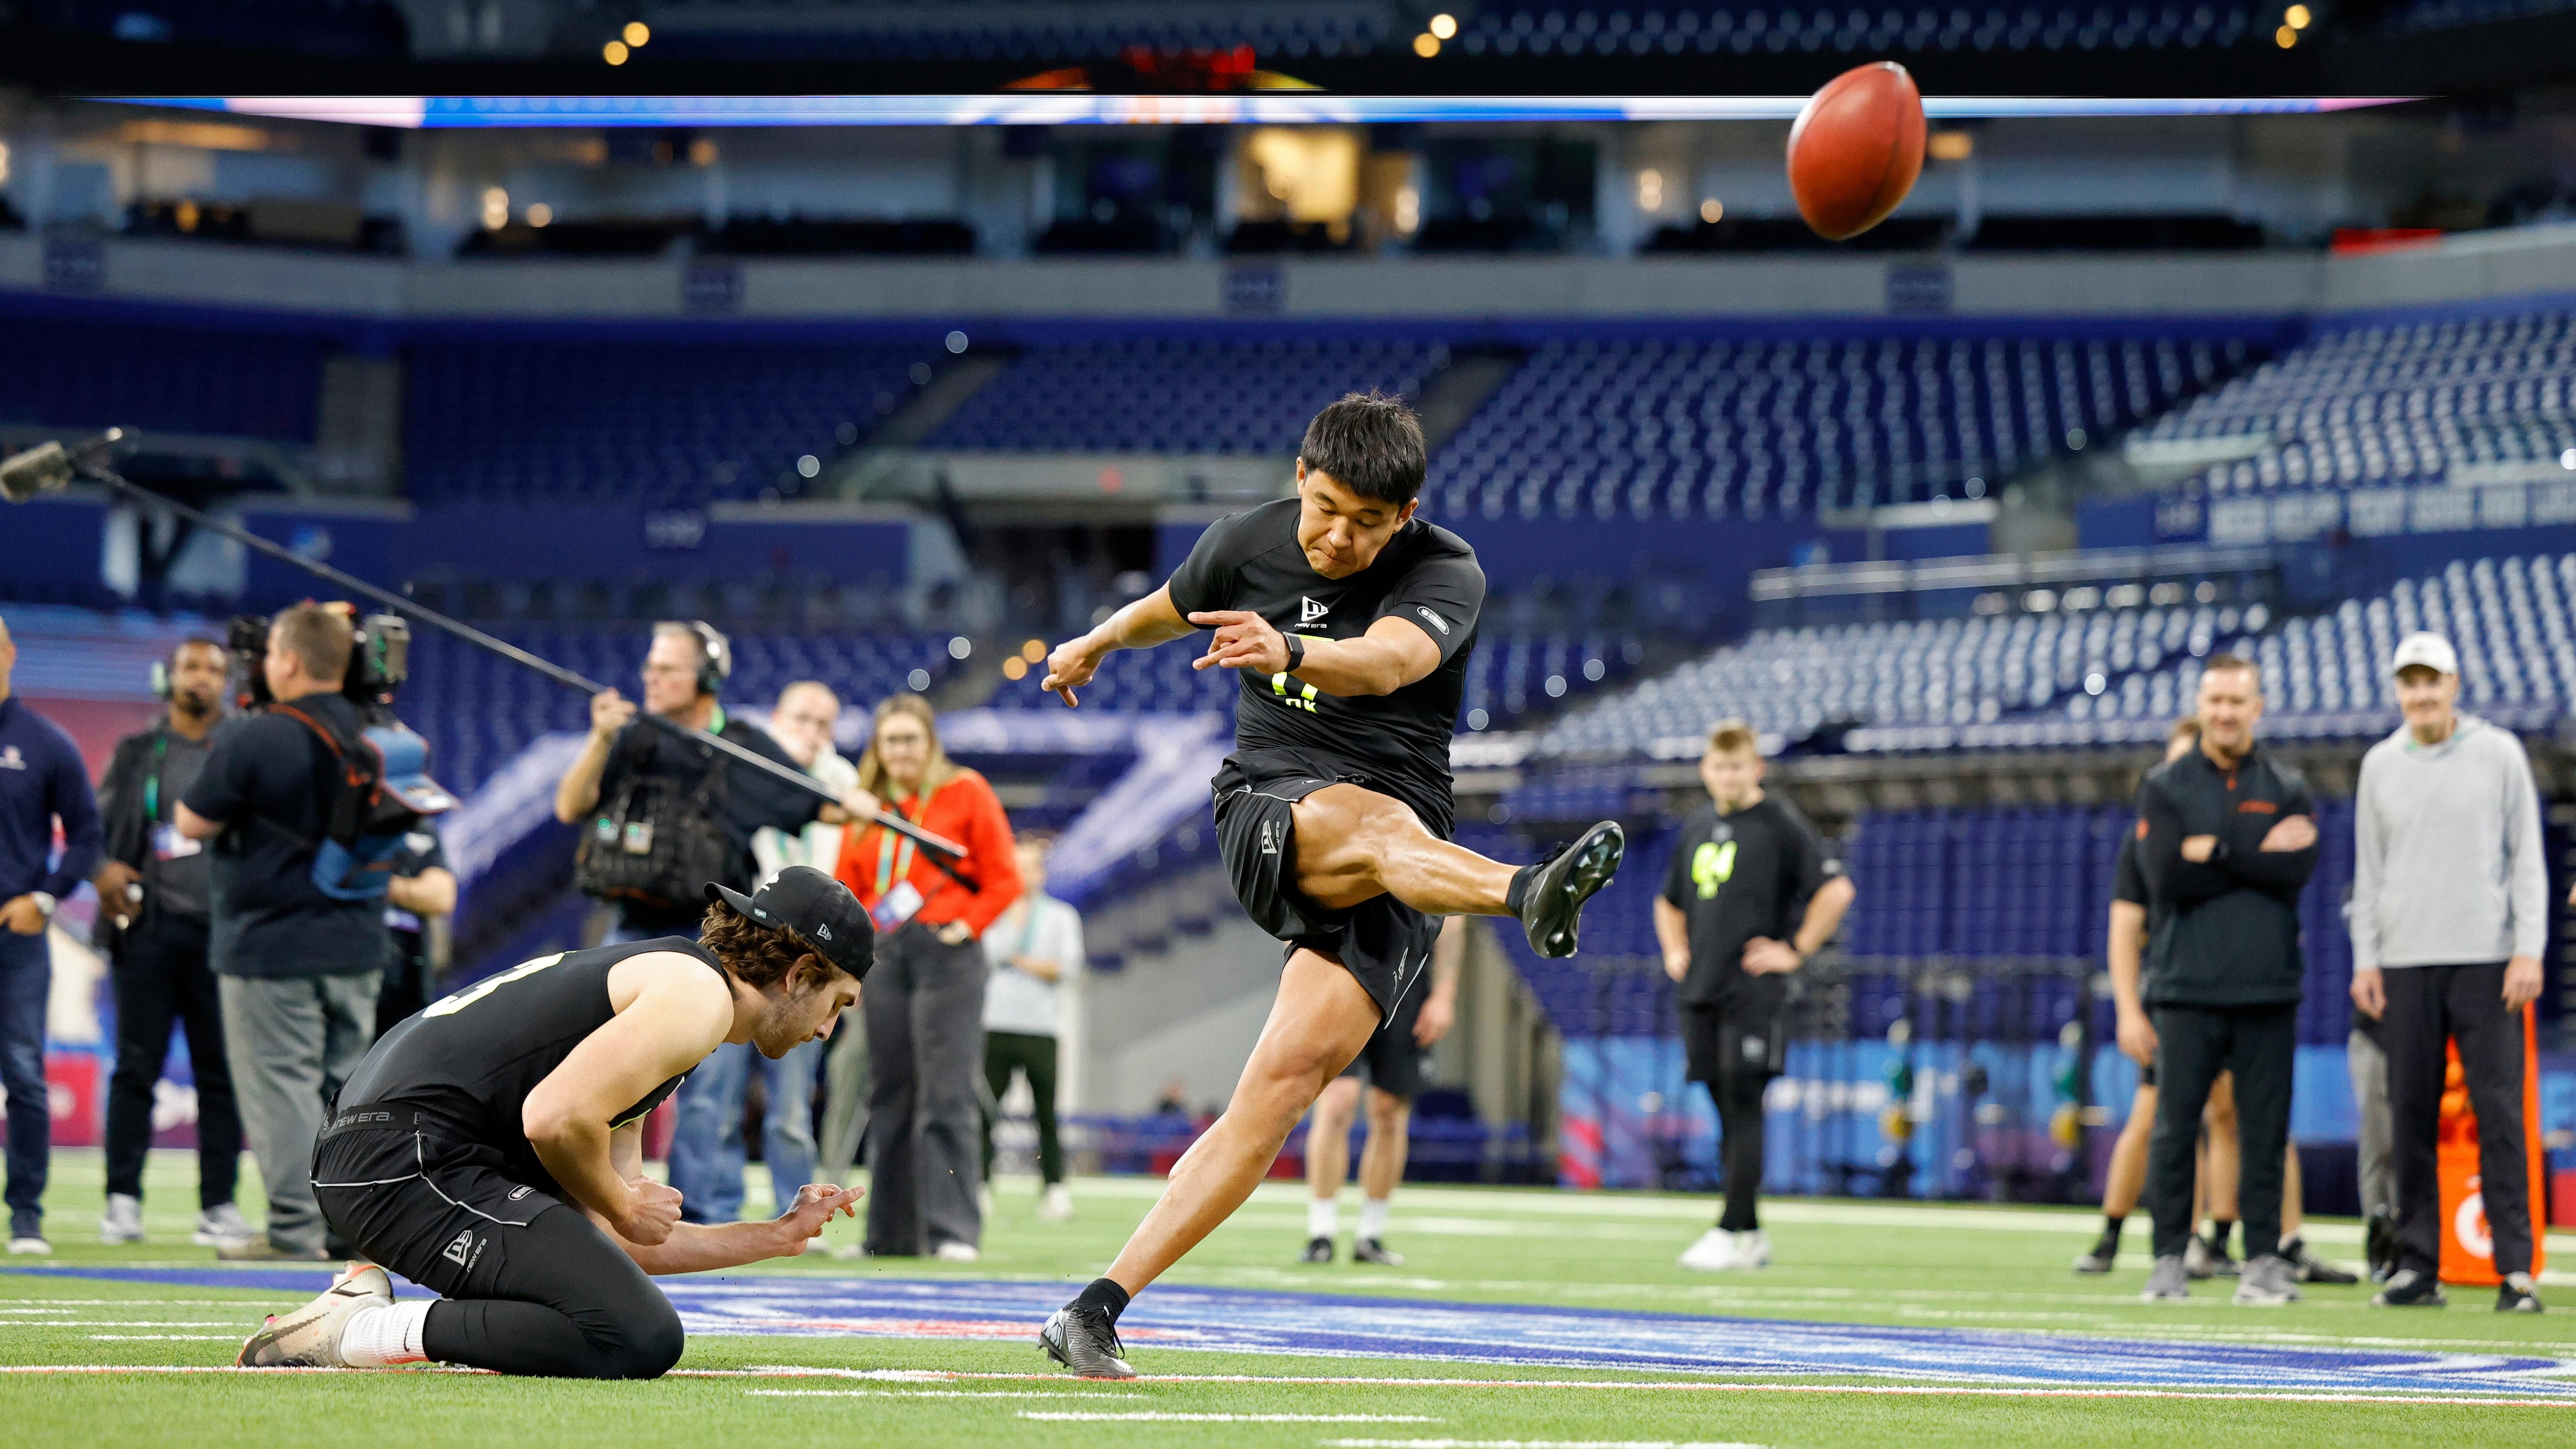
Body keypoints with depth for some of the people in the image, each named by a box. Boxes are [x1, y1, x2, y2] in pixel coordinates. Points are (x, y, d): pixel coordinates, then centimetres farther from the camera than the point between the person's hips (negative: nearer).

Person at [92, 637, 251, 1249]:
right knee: (137, 1067, -2)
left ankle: (219, 1204, 2)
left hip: (219, 928, 0)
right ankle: (123, 1199, 1)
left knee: (221, 1072, -1)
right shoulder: (136, 754, 12)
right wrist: (105, 871, -8)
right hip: (150, 928, 0)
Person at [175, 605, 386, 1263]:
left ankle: (295, 1227, -6)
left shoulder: (253, 739, -16)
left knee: (281, 1085, -3)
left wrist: (219, 755, 5)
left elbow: (193, 823, -10)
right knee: (345, 1085, 12)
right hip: (358, 945, 6)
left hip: (272, 944, -6)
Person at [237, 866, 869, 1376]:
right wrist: (623, 1207, -3)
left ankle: (370, 1297, 12)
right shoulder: (699, 993, -5)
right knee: (643, 1341, -21)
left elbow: (619, 1242, 24)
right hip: (414, 1160, -11)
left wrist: (778, 1236, 30)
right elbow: (556, 1116, -21)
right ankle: (365, 1331, -16)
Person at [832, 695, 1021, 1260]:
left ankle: (955, 1230, -14)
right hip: (884, 957, 5)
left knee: (946, 1096, -12)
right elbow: (848, 887, 17)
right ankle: (891, 1233, 12)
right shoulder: (866, 806, 15)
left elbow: (1004, 878, 1)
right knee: (889, 1100, 7)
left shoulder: (966, 793, 4)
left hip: (946, 954, -5)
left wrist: (968, 925, -8)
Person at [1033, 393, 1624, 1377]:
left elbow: (1385, 664, -31)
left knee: (1290, 1075, -17)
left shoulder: (1445, 575, -8)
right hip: (1268, 813, 1)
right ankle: (1527, 896, -71)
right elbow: (1172, 607, 28)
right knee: (1372, 822, -36)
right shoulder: (1248, 545, 3)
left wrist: (1290, 655, -52)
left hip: (1397, 867, -1)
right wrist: (1096, 644, 48)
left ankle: (1096, 1311, -18)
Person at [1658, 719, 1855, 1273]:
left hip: (1754, 992, -7)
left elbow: (1837, 890, -11)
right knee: (1727, 1113, 8)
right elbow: (1669, 903, 31)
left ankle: (1731, 1232, -14)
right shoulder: (1696, 827, 16)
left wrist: (1796, 951, -11)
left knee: (1744, 1109, -11)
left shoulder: (1780, 823, -4)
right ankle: (1752, 1236, 13)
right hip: (1701, 991, 7)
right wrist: (1675, 952, 15)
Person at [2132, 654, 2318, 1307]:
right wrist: (2259, 856, -7)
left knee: (2264, 1129, 0)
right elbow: (2166, 876, -7)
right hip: (2187, 985, -1)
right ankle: (2169, 1259, 3)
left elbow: (2298, 870, -6)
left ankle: (2263, 1258, 5)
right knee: (2174, 1127, -3)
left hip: (2266, 987, 1)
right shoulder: (2165, 788, 7)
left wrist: (2215, 851, -10)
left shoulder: (2287, 789, 10)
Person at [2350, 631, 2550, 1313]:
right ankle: (2416, 1265, 6)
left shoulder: (2498, 754, 4)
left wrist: (2529, 951, -6)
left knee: (2499, 1110, -8)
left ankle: (2515, 1268, -8)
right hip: (2406, 963, 2)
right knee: (2411, 1115, 1)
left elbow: (2527, 859, 3)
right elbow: (2368, 870, 14)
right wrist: (2365, 960, 6)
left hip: (2486, 961, -2)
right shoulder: (2380, 765, 11)